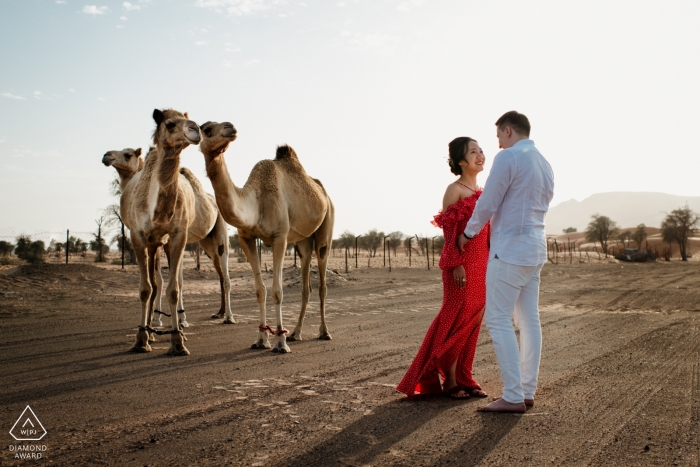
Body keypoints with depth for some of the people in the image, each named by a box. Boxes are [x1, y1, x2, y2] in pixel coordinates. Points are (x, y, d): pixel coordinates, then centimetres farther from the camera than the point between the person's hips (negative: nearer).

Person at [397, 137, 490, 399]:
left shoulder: (482, 192, 15)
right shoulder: (454, 190, -6)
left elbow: (487, 231, 17)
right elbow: (449, 231, -11)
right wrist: (456, 265, -17)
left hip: (481, 263, 7)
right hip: (461, 263, -7)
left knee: (474, 321, 9)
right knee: (457, 320, -2)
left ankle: (464, 377, 18)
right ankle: (450, 381, 7)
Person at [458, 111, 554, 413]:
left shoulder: (508, 157, -10)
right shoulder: (545, 164, 16)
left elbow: (488, 203, -11)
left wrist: (468, 233, 4)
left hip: (510, 250, -9)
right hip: (536, 249, 9)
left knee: (498, 320, -6)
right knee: (529, 320, 10)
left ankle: (513, 396, -7)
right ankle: (527, 391, 15)